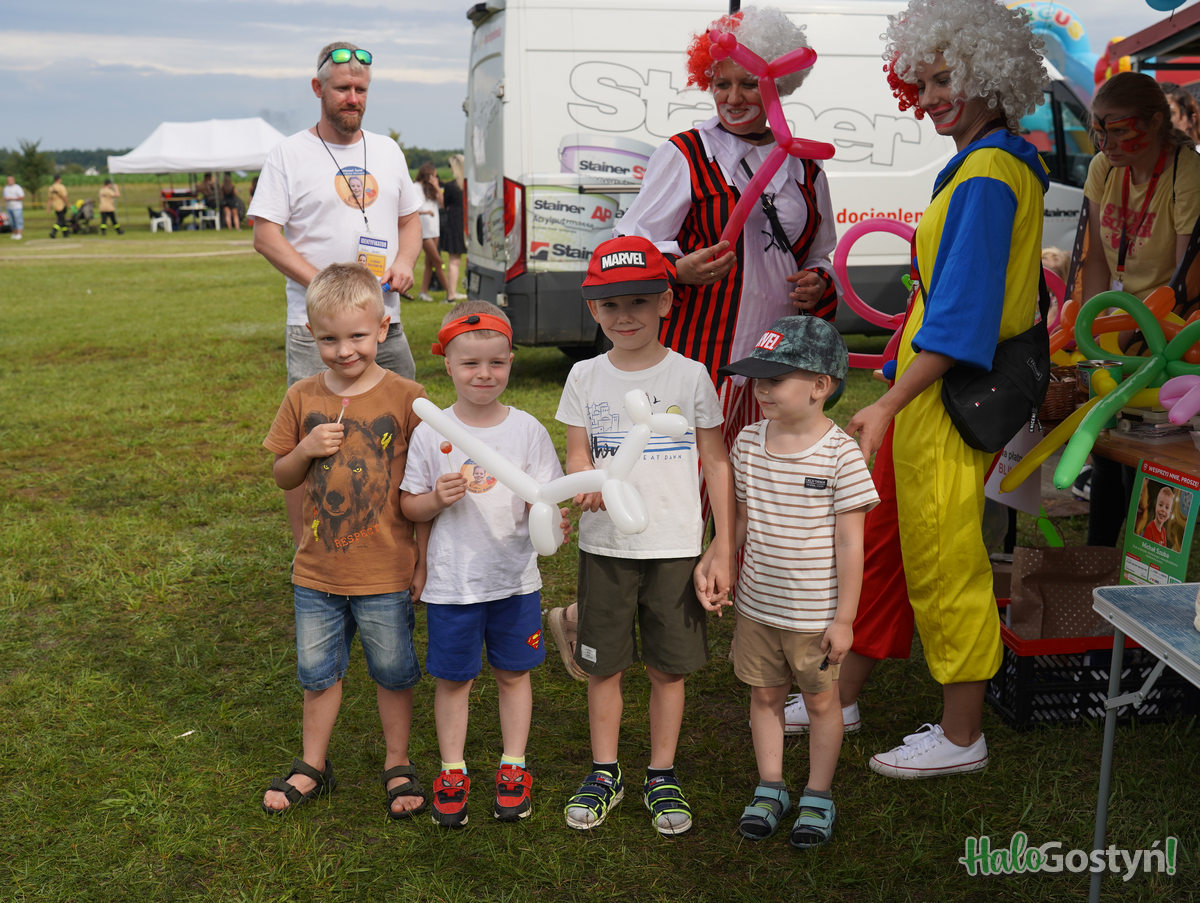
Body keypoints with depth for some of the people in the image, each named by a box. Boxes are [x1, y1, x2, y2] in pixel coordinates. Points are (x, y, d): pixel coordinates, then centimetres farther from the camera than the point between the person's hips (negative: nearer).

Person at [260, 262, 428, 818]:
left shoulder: (405, 397, -10)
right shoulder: (302, 398, 0)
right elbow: (282, 478, 9)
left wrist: (425, 563, -6)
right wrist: (306, 449, -13)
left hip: (385, 573, -3)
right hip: (317, 570, 3)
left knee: (393, 672, 12)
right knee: (317, 673, 16)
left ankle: (398, 764, 32)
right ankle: (313, 768, 35)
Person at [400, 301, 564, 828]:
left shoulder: (526, 429, -3)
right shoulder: (431, 433, -6)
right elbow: (409, 507, 0)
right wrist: (438, 499, -20)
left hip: (515, 576, 1)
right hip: (451, 581, -1)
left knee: (513, 672, 13)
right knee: (453, 678, 10)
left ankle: (513, 768, 30)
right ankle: (452, 772, 27)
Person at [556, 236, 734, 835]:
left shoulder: (690, 376, -2)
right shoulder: (586, 377, 2)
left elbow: (717, 465, 2)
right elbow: (577, 456, 2)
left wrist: (723, 549, -2)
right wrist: (587, 482, -24)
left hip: (675, 547, -1)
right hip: (604, 546, 1)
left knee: (668, 667, 8)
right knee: (603, 666, 9)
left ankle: (662, 776, 25)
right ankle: (604, 774, 27)